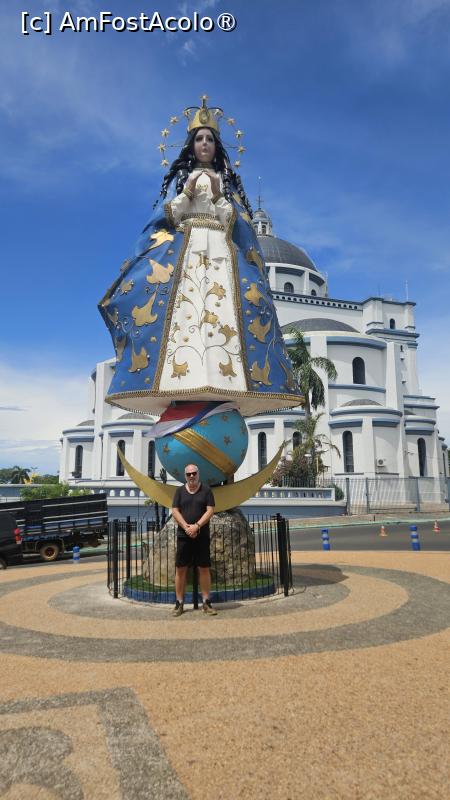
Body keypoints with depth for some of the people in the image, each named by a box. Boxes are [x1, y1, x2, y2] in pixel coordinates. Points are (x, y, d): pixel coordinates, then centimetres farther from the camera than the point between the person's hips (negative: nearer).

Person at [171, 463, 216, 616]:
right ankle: (179, 603, 11)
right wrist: (186, 527, -12)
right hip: (183, 535, 1)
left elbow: (210, 511, -4)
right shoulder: (180, 491, 7)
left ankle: (206, 602, 11)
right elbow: (175, 511, 1)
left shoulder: (206, 490, 3)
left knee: (204, 569, 2)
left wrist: (196, 526, -14)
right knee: (180, 569, 2)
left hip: (202, 535, -1)